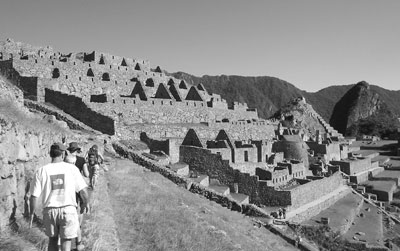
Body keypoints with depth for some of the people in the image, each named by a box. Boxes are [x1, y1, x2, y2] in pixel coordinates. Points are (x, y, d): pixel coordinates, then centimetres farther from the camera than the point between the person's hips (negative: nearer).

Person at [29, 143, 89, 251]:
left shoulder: (41, 171, -3)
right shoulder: (71, 168, -5)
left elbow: (34, 196, -4)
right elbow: (83, 190, -4)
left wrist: (31, 214, 11)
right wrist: (85, 203, 15)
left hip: (49, 211, 2)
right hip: (68, 210, -2)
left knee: (52, 239, 23)